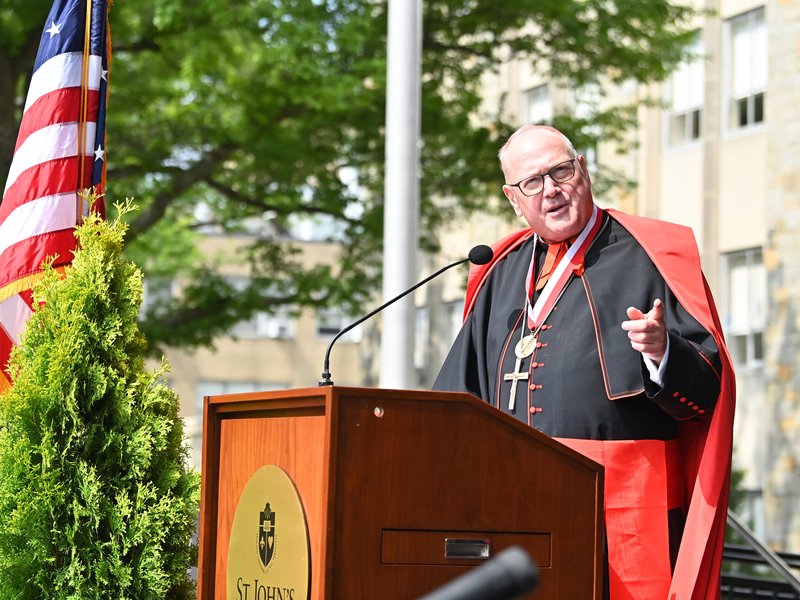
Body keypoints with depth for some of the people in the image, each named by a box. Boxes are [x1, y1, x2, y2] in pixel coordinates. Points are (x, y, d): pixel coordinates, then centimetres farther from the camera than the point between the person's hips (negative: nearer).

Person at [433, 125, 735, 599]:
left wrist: (663, 351, -25)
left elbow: (708, 386, -5)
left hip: (622, 503, -4)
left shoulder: (648, 257, 2)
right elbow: (459, 388, 23)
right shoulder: (502, 272, 19)